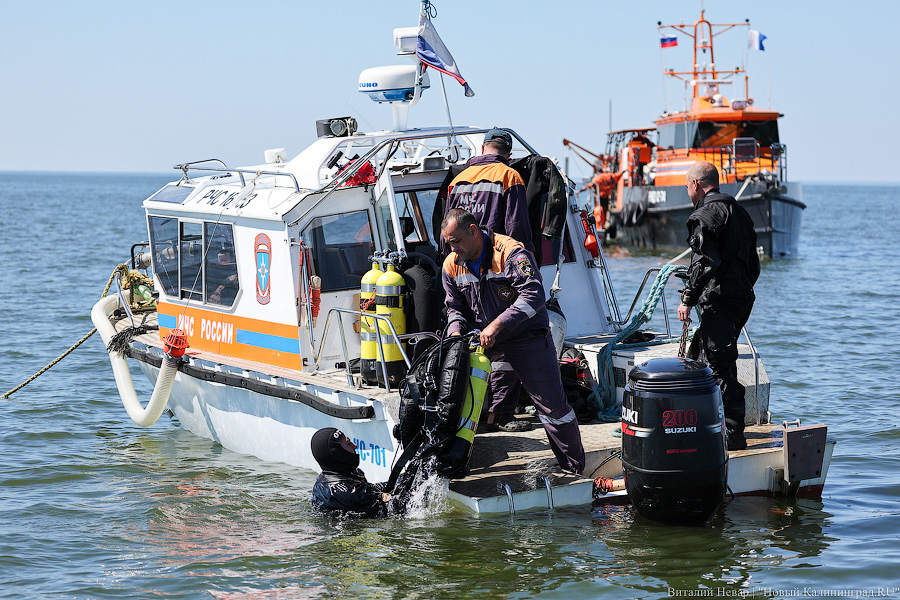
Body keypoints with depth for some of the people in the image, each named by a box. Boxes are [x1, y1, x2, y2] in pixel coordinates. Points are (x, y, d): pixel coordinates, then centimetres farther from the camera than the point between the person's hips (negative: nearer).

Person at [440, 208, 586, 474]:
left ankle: (576, 470, 9)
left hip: (529, 340, -5)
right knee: (494, 409, 4)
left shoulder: (511, 252, -19)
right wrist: (455, 330, -10)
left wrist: (497, 325, -34)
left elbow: (533, 295, -29)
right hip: (488, 344, 5)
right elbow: (455, 306, 13)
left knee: (552, 405, -1)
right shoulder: (452, 265, 2)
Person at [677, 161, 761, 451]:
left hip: (718, 300, -10)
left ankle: (733, 435, -9)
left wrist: (687, 299, -16)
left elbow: (705, 262, -21)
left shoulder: (705, 215, -10)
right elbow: (753, 263, 22)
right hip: (743, 298, 10)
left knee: (721, 366, -8)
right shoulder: (738, 211, 19)